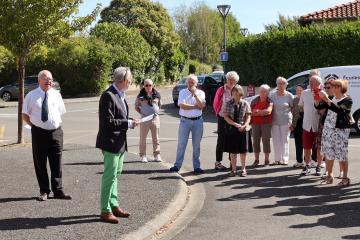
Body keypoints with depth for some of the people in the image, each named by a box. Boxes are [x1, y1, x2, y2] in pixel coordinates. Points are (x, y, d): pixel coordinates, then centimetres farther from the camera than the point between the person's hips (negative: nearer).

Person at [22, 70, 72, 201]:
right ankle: (44, 191, 18)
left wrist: (56, 124, 4)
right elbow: (25, 115, 6)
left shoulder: (56, 94, 5)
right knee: (40, 163, 6)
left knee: (56, 163, 7)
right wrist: (35, 125, -1)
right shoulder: (31, 96, -1)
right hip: (39, 133, -1)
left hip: (56, 132, 1)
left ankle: (58, 191, 17)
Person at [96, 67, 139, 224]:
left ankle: (114, 206, 30)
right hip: (110, 142, -10)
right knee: (109, 176, -3)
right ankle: (105, 211, 6)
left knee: (115, 175, 18)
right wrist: (128, 123, -19)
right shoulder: (108, 96, -18)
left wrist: (129, 122, 3)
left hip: (119, 142, 10)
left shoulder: (120, 95, 12)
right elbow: (108, 121, -23)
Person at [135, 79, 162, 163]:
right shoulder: (140, 96, -1)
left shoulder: (157, 95, 5)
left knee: (156, 138, 8)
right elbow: (136, 107, 7)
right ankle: (142, 155, 11)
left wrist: (156, 111, 5)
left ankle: (157, 155, 16)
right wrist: (142, 113, -4)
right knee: (143, 138, 3)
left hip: (155, 118, 2)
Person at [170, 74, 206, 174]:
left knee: (196, 145, 7)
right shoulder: (183, 92, 2)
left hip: (198, 121, 1)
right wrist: (195, 106, -8)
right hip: (185, 120, -1)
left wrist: (195, 94, -12)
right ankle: (177, 165, 9)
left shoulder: (200, 93, 6)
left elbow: (202, 105, -9)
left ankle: (197, 166, 14)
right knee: (181, 144, 2)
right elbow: (182, 105, -13)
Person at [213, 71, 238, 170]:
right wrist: (219, 113, 7)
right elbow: (215, 104, 2)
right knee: (221, 140, 2)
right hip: (223, 119, -3)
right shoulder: (221, 90, -6)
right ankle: (218, 162, 8)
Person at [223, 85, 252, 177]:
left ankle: (243, 169, 15)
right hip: (231, 129, 1)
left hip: (243, 129, 0)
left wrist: (244, 125, -17)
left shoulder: (245, 104, 1)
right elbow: (225, 116, -3)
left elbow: (248, 116, 0)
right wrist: (235, 124, -16)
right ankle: (233, 169, 15)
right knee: (232, 151, 5)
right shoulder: (229, 104, 1)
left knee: (243, 150, 4)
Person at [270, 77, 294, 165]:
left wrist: (292, 120, -4)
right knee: (276, 140, 4)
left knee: (284, 140, 0)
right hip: (275, 121, 3)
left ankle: (284, 159, 4)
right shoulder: (273, 95, 7)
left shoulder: (289, 95, -1)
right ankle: (277, 159, 10)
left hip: (285, 121, -3)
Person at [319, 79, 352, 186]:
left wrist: (327, 100, -29)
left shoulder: (347, 100, -7)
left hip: (340, 130, -6)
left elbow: (340, 110, -25)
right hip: (328, 129, 6)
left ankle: (345, 178, 4)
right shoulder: (331, 98, 13)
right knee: (328, 153, 8)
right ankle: (329, 175, 20)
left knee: (341, 154, -5)